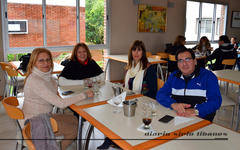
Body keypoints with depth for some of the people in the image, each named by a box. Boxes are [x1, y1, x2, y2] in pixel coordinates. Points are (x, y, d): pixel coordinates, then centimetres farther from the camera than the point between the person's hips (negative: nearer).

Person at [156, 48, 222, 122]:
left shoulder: (208, 76, 2)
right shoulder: (174, 76, 14)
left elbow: (215, 101, -9)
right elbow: (160, 94, 6)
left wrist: (196, 111, -27)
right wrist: (173, 104, -16)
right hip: (175, 117, 4)